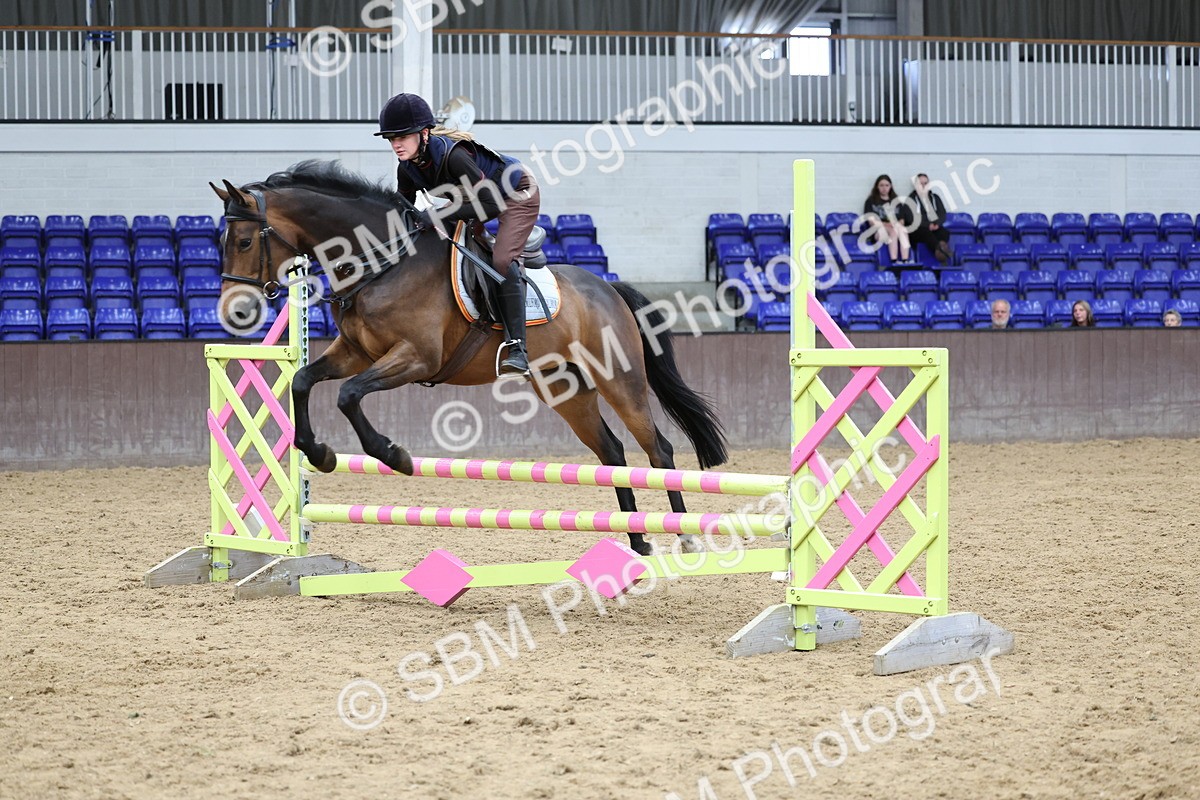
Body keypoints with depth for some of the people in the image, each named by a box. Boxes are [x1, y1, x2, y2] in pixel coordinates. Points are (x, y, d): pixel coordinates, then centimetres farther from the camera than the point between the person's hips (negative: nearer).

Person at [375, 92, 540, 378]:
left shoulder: (452, 155, -37)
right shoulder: (407, 169, -13)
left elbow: (491, 205, -39)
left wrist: (440, 215, -45)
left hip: (518, 195, -9)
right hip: (477, 198, 9)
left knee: (502, 260, -28)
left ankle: (517, 349, -30)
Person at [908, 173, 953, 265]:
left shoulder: (935, 197, 23)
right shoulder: (911, 199, 10)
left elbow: (943, 214, 14)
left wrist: (937, 223, -9)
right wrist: (928, 225, -16)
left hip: (935, 227, 4)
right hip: (917, 230, -4)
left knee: (944, 232, -31)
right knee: (926, 233, -39)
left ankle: (940, 251, -62)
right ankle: (939, 248, -68)